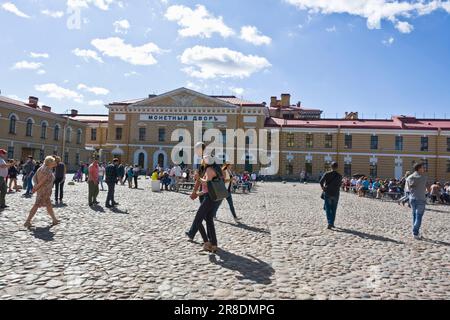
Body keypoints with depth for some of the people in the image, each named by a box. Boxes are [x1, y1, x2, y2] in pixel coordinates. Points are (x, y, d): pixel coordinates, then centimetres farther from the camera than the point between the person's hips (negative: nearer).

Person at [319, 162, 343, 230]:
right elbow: (339, 185, -3)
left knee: (328, 209, 3)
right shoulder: (339, 175, -2)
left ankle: (330, 223, -12)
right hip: (335, 194, 1)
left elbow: (321, 182, -14)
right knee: (333, 209, 13)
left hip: (327, 194, -1)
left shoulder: (327, 174, -6)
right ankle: (332, 223, 17)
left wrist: (323, 187, 4)